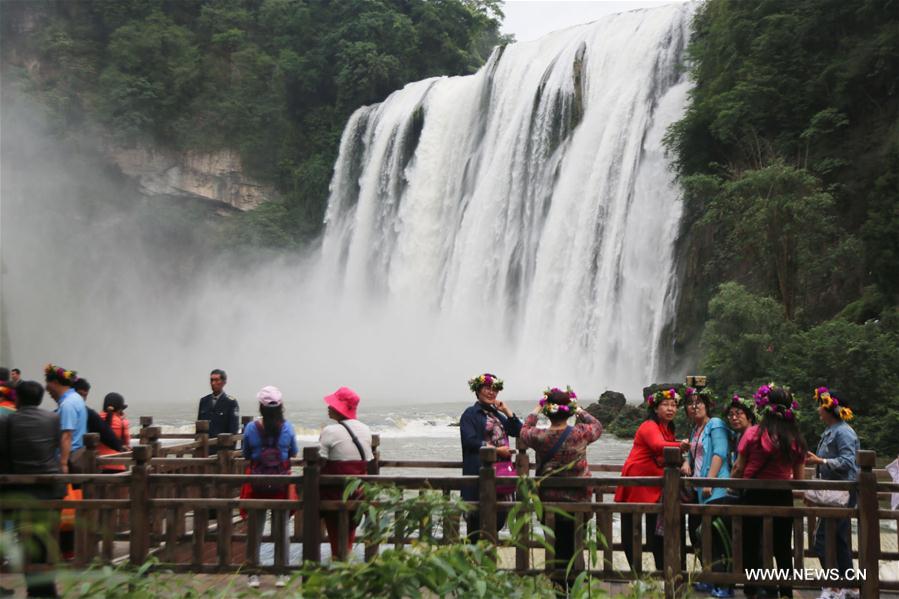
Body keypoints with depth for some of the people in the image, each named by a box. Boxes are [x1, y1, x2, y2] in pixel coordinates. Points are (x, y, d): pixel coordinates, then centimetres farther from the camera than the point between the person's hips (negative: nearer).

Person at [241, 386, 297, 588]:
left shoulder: (251, 428, -9)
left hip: (257, 483, 0)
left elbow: (245, 454, 4)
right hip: (281, 484, 0)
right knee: (282, 529, 11)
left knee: (255, 530, 10)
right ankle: (281, 574, 15)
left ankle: (254, 574, 13)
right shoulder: (287, 428, -7)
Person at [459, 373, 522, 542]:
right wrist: (497, 450, -15)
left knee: (500, 515, 5)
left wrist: (506, 410, 7)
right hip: (480, 470, -7)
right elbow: (470, 441, -13)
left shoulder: (497, 414, 22)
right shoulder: (470, 414, 0)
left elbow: (518, 431, 15)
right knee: (479, 515, -7)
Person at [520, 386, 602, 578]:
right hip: (578, 501, -1)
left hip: (548, 501, 1)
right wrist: (580, 412, 20)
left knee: (554, 549, 10)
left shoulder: (539, 437, -11)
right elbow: (597, 426, 10)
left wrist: (535, 412, 25)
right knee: (574, 549, 9)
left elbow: (524, 431, 13)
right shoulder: (581, 434, -13)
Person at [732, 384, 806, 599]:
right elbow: (799, 478, 2)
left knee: (751, 546, 10)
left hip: (754, 494, -2)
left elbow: (738, 468, -7)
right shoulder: (796, 439, -2)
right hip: (783, 495, 2)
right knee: (783, 548, 13)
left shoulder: (753, 433, -10)